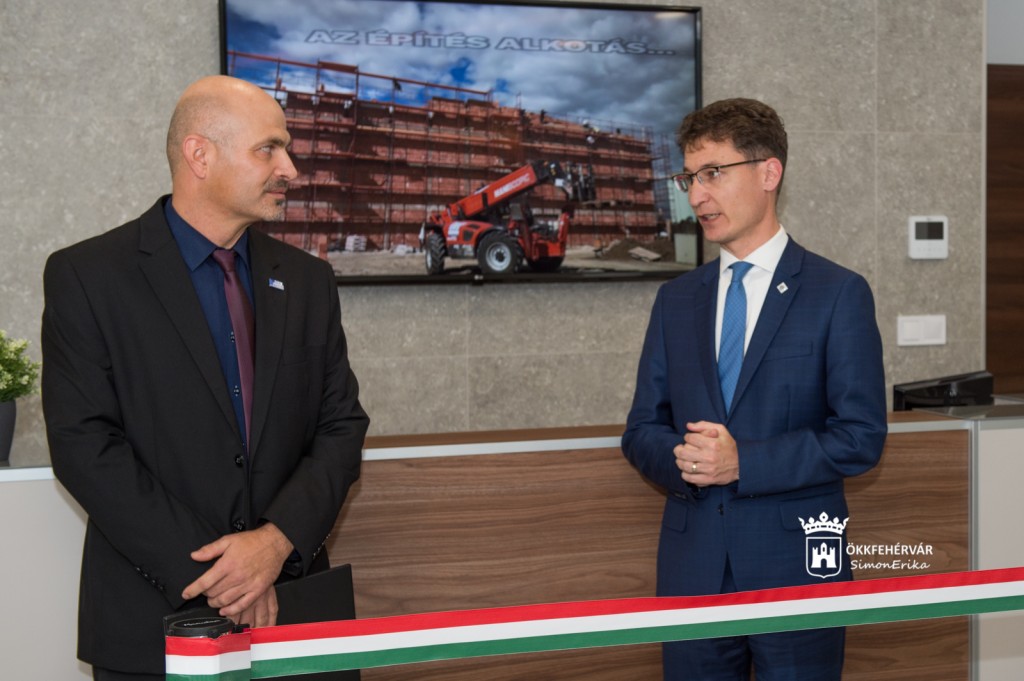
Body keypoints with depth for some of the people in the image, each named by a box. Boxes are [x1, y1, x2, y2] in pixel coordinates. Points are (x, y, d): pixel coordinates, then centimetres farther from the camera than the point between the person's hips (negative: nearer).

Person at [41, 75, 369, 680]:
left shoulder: (307, 280, 8)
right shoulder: (86, 276, -6)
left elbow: (342, 425, 4)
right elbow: (84, 444, -12)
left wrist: (278, 539, -13)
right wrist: (206, 574, -17)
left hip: (287, 602, 4)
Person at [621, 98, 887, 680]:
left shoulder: (839, 293, -3)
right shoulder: (676, 300, 12)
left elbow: (861, 437, -9)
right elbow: (642, 429, 12)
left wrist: (744, 462, -17)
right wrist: (679, 458, -11)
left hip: (795, 566, -4)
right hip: (692, 567, 4)